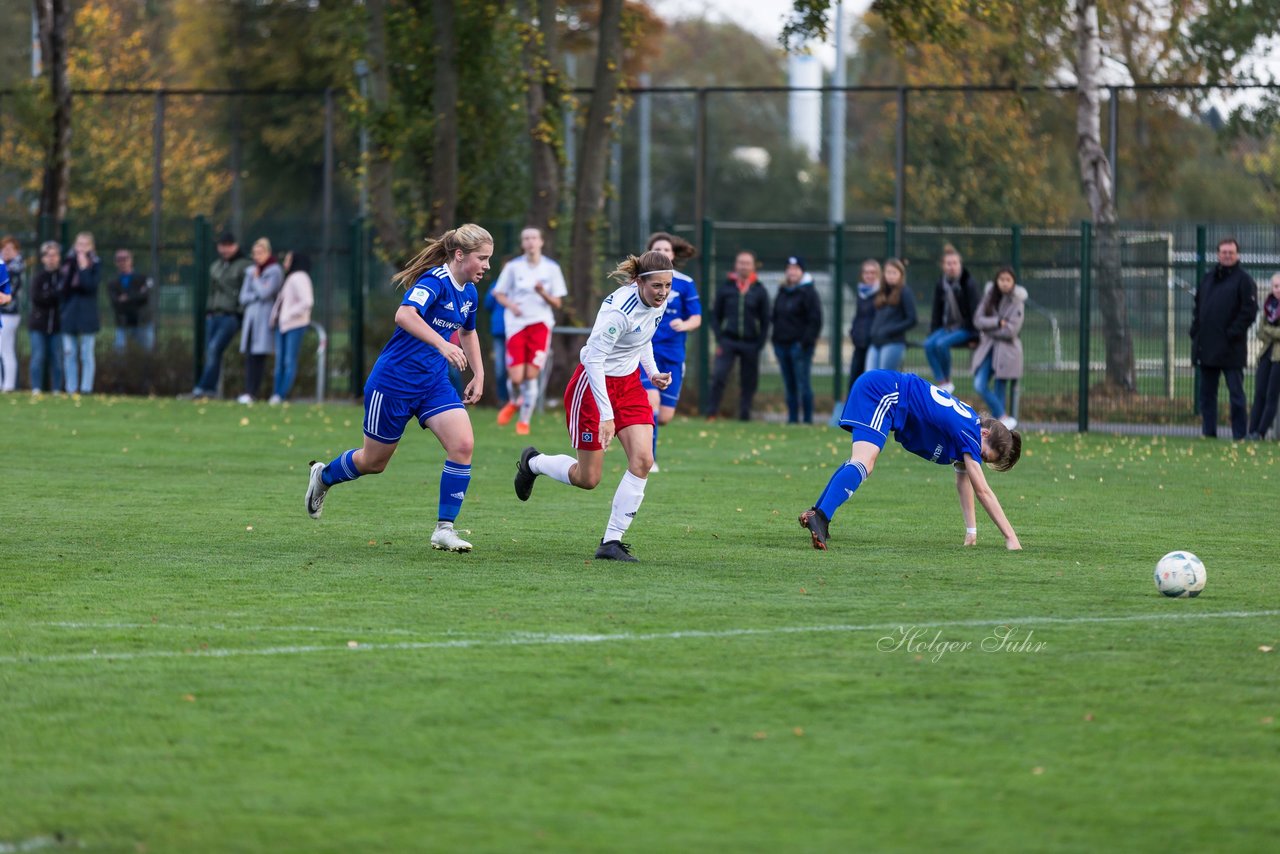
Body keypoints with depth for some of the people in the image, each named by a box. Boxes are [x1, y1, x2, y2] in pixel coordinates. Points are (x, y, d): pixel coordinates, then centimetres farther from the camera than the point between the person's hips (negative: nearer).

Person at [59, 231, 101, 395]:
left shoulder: (96, 264, -2)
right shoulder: (68, 263, 8)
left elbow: (91, 285, -15)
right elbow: (63, 287, 11)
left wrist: (84, 268, -19)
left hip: (87, 314, -4)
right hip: (69, 313, 4)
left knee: (86, 354, -2)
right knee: (69, 354, 4)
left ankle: (86, 388, 0)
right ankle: (71, 389, 8)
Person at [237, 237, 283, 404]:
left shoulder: (275, 271, -2)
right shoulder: (251, 271, 15)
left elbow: (265, 293, -13)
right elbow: (243, 297, 12)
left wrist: (256, 279, 1)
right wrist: (257, 294, -4)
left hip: (265, 317, -6)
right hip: (251, 316, 6)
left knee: (259, 355, -9)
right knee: (249, 356, 0)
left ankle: (252, 393, -12)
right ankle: (248, 392, -1)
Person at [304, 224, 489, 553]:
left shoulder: (469, 294, 6)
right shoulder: (434, 280, -21)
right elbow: (405, 315, -40)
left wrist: (479, 374, 18)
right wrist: (442, 345, -49)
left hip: (434, 382, 7)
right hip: (394, 381, -7)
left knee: (463, 444, -15)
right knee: (374, 461, 9)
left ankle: (444, 529, -8)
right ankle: (323, 476, 41)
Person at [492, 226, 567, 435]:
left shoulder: (551, 268, 3)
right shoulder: (513, 267, 3)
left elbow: (557, 302, 5)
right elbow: (498, 293, 9)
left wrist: (543, 293, -16)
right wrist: (510, 305, -12)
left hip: (540, 323, 0)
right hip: (516, 323, 0)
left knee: (531, 375, -8)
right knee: (516, 377, -9)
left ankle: (524, 421, 7)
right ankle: (514, 402, 26)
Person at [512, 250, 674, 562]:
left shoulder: (658, 302, -4)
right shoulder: (619, 310, -29)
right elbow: (594, 359, -29)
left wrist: (653, 372, 3)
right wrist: (606, 415, -32)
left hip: (629, 383, 7)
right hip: (593, 384, -7)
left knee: (642, 461, -11)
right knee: (587, 478, 2)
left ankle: (612, 542, -4)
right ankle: (532, 462, 34)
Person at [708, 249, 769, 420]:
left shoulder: (759, 291, 5)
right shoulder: (726, 288, 5)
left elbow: (765, 321, 6)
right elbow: (716, 315, 7)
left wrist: (759, 344, -3)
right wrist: (719, 340, -3)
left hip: (750, 343, 1)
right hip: (728, 341, -1)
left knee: (748, 383, 4)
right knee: (719, 376, -15)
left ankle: (744, 415, 13)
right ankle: (711, 412, -12)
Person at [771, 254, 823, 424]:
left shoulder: (808, 292, -5)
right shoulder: (782, 292, 16)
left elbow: (815, 320, -10)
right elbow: (776, 317, 21)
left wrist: (807, 340, -16)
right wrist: (776, 339, 10)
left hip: (800, 345, -7)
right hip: (782, 345, 7)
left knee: (803, 383, -7)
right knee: (789, 385, 8)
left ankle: (808, 419, -4)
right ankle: (792, 418, 12)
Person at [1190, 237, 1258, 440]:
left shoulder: (1244, 280, -3)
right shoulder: (1208, 279, 16)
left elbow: (1249, 311, -10)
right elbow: (1198, 307, 20)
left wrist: (1233, 334, -16)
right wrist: (1195, 331, 7)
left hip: (1231, 350, -7)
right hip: (1206, 348, 7)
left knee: (1235, 392, -4)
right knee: (1207, 393, 9)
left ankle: (1240, 435, -2)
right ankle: (1208, 433, 15)